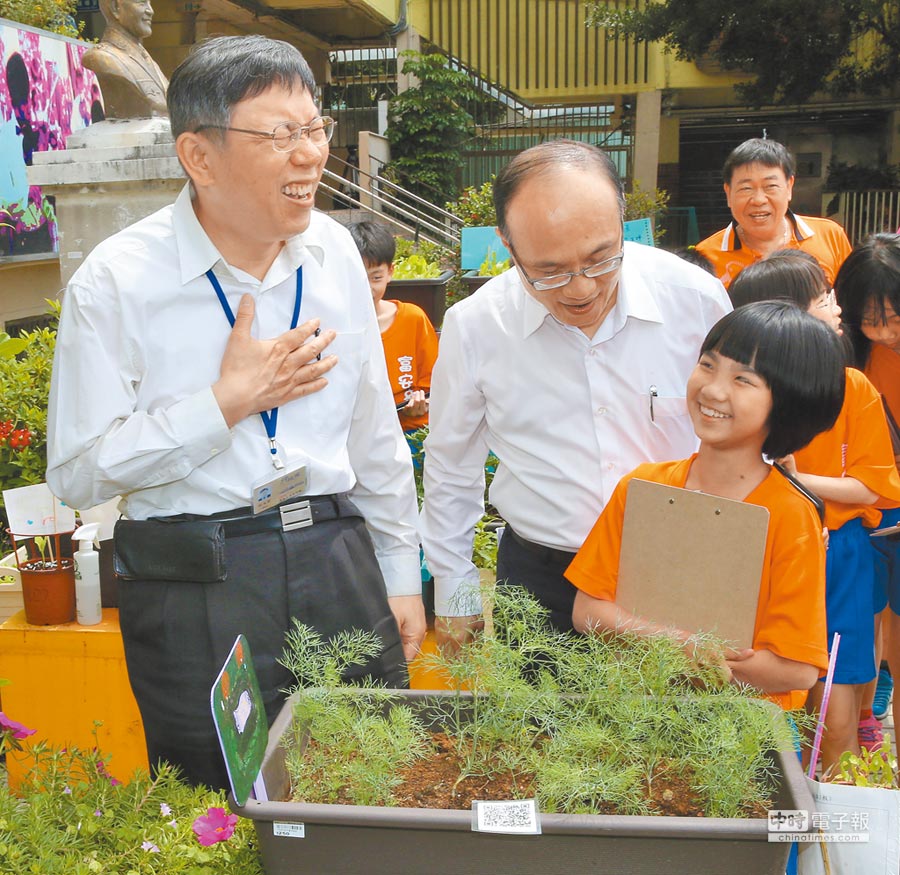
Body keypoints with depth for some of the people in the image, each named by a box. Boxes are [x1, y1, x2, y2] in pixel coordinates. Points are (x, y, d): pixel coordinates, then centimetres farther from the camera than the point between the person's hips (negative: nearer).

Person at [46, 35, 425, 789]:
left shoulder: (333, 252, 4)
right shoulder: (117, 283, -11)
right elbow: (77, 473, -11)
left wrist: (400, 574, 13)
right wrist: (228, 400, -16)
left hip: (340, 564, 4)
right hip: (194, 591, -3)